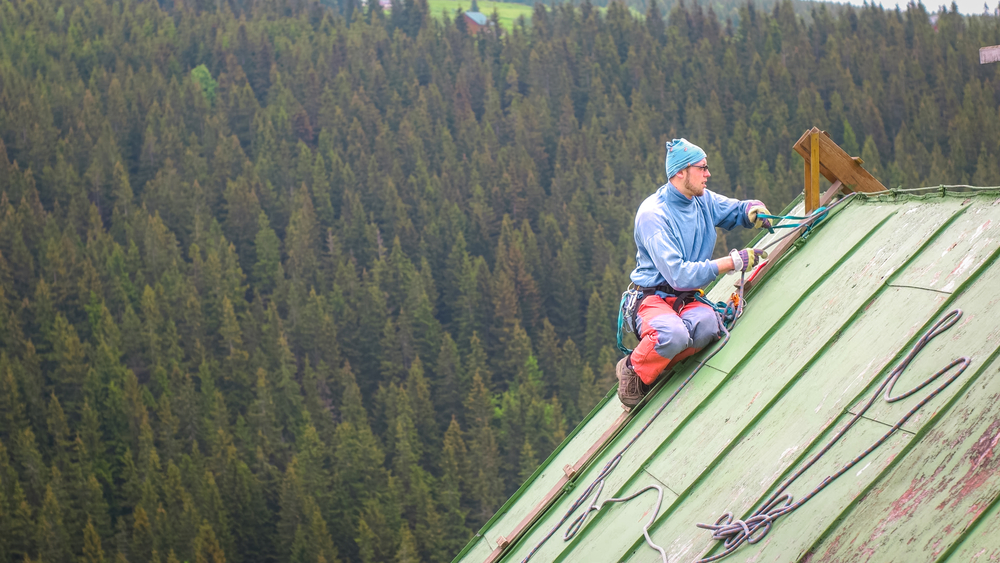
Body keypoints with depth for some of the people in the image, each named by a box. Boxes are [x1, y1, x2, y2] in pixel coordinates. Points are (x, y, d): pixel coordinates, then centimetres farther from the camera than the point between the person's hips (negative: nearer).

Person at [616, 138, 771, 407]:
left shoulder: (703, 200, 6)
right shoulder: (652, 214, -17)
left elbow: (735, 210, 26)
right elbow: (678, 275, -24)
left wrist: (752, 209, -1)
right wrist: (732, 262, -23)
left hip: (688, 300, 6)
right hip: (654, 299, -6)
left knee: (707, 324, -32)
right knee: (675, 335, -40)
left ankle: (656, 365, -9)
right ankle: (633, 369, -9)